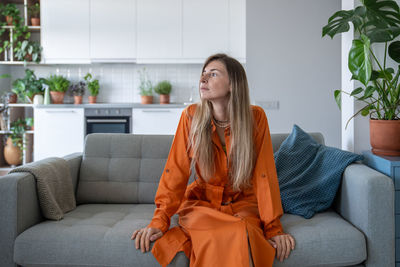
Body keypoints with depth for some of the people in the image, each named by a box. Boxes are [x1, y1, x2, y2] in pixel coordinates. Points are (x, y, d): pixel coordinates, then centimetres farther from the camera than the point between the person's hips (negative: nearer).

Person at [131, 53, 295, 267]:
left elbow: (264, 176, -7)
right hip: (201, 201, 0)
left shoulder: (255, 118, -8)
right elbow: (176, 171, -7)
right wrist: (159, 221, -16)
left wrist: (273, 228, -11)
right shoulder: (191, 117, -6)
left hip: (242, 203, 1)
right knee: (218, 236, -33)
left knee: (242, 235, -32)